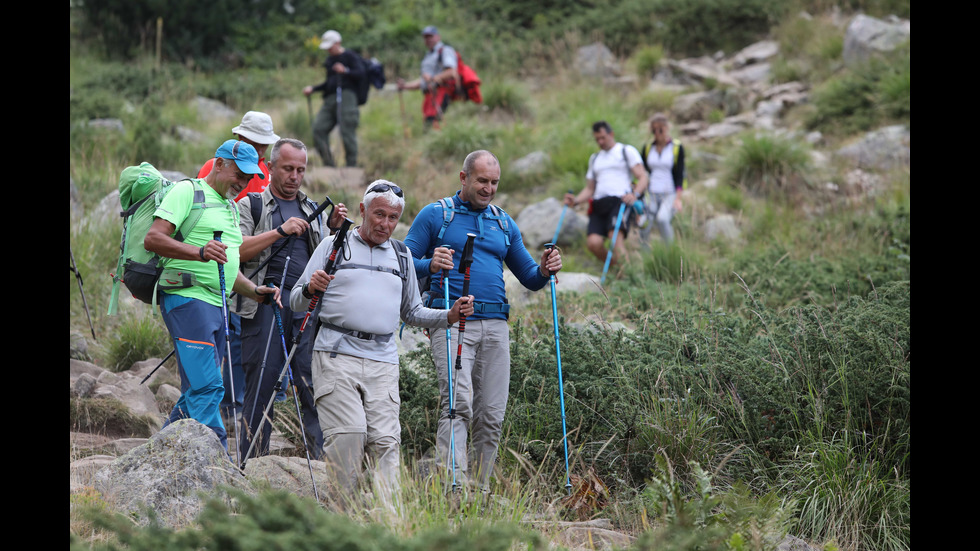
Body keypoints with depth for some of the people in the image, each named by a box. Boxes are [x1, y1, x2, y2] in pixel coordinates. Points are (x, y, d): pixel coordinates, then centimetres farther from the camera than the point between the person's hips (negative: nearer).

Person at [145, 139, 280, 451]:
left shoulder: (231, 208, 25)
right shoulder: (188, 191, -2)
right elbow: (152, 239, -14)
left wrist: (255, 291, 12)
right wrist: (200, 252, -28)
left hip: (217, 306, 9)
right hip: (187, 299, -9)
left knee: (196, 394, 7)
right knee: (206, 387, -17)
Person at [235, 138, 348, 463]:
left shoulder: (311, 210, 23)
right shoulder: (251, 205, 10)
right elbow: (237, 250, -5)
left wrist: (335, 230, 2)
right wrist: (280, 231, -11)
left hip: (306, 307, 3)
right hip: (266, 304, -3)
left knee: (314, 384, -6)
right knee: (261, 383, -3)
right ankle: (250, 466, 3)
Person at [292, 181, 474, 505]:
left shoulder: (401, 255, 22)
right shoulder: (334, 247, 10)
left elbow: (412, 313, 27)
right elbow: (296, 302, 9)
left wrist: (449, 317, 10)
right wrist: (310, 289, -14)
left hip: (383, 361, 3)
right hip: (336, 355, -3)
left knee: (385, 439, -8)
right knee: (348, 433, -16)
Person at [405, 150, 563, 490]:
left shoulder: (505, 224, 21)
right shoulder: (435, 215, 7)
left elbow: (529, 278, 23)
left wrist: (544, 271, 0)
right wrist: (430, 265, -19)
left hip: (495, 325, 5)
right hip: (452, 322, -5)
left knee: (491, 413, 1)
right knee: (458, 402, -20)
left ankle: (481, 488, 10)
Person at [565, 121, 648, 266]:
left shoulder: (627, 151, 12)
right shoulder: (595, 158, 29)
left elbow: (642, 178, 2)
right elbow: (589, 189, 29)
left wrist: (634, 194, -20)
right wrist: (575, 200, 7)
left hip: (620, 201, -5)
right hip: (599, 204, 5)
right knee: (593, 242, -19)